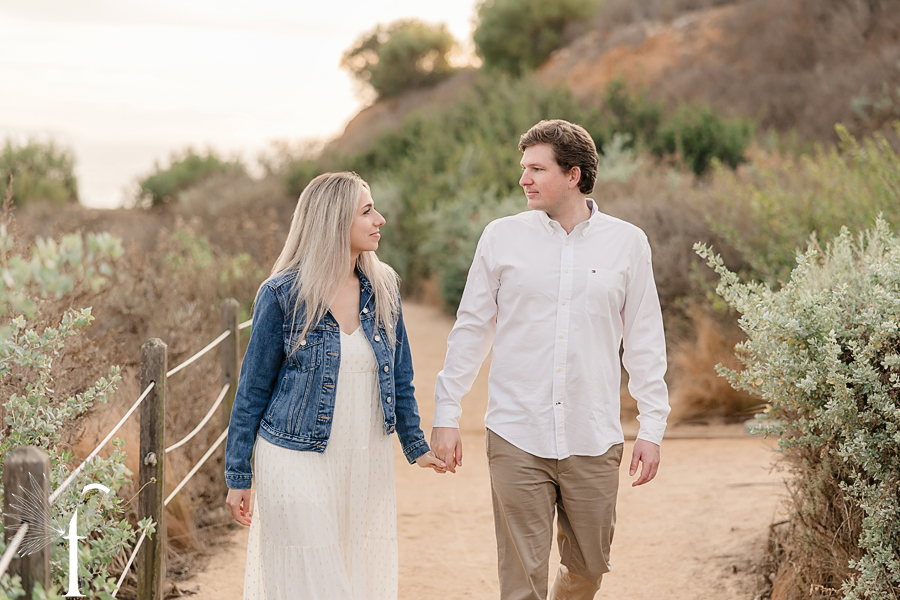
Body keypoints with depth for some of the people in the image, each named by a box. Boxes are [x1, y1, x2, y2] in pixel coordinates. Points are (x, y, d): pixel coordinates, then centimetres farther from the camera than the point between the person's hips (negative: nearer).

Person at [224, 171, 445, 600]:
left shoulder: (382, 287, 4)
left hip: (367, 465, 5)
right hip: (297, 465, -4)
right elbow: (253, 388, -3)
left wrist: (415, 445, 17)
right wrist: (238, 475, -2)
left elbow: (399, 375, 15)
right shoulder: (282, 294, -9)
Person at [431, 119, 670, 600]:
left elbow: (645, 342, 7)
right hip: (517, 438, -1)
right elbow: (470, 330, 7)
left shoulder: (627, 244, 3)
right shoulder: (502, 237, 2)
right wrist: (446, 415, 4)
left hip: (593, 442, 1)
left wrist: (651, 428, 4)